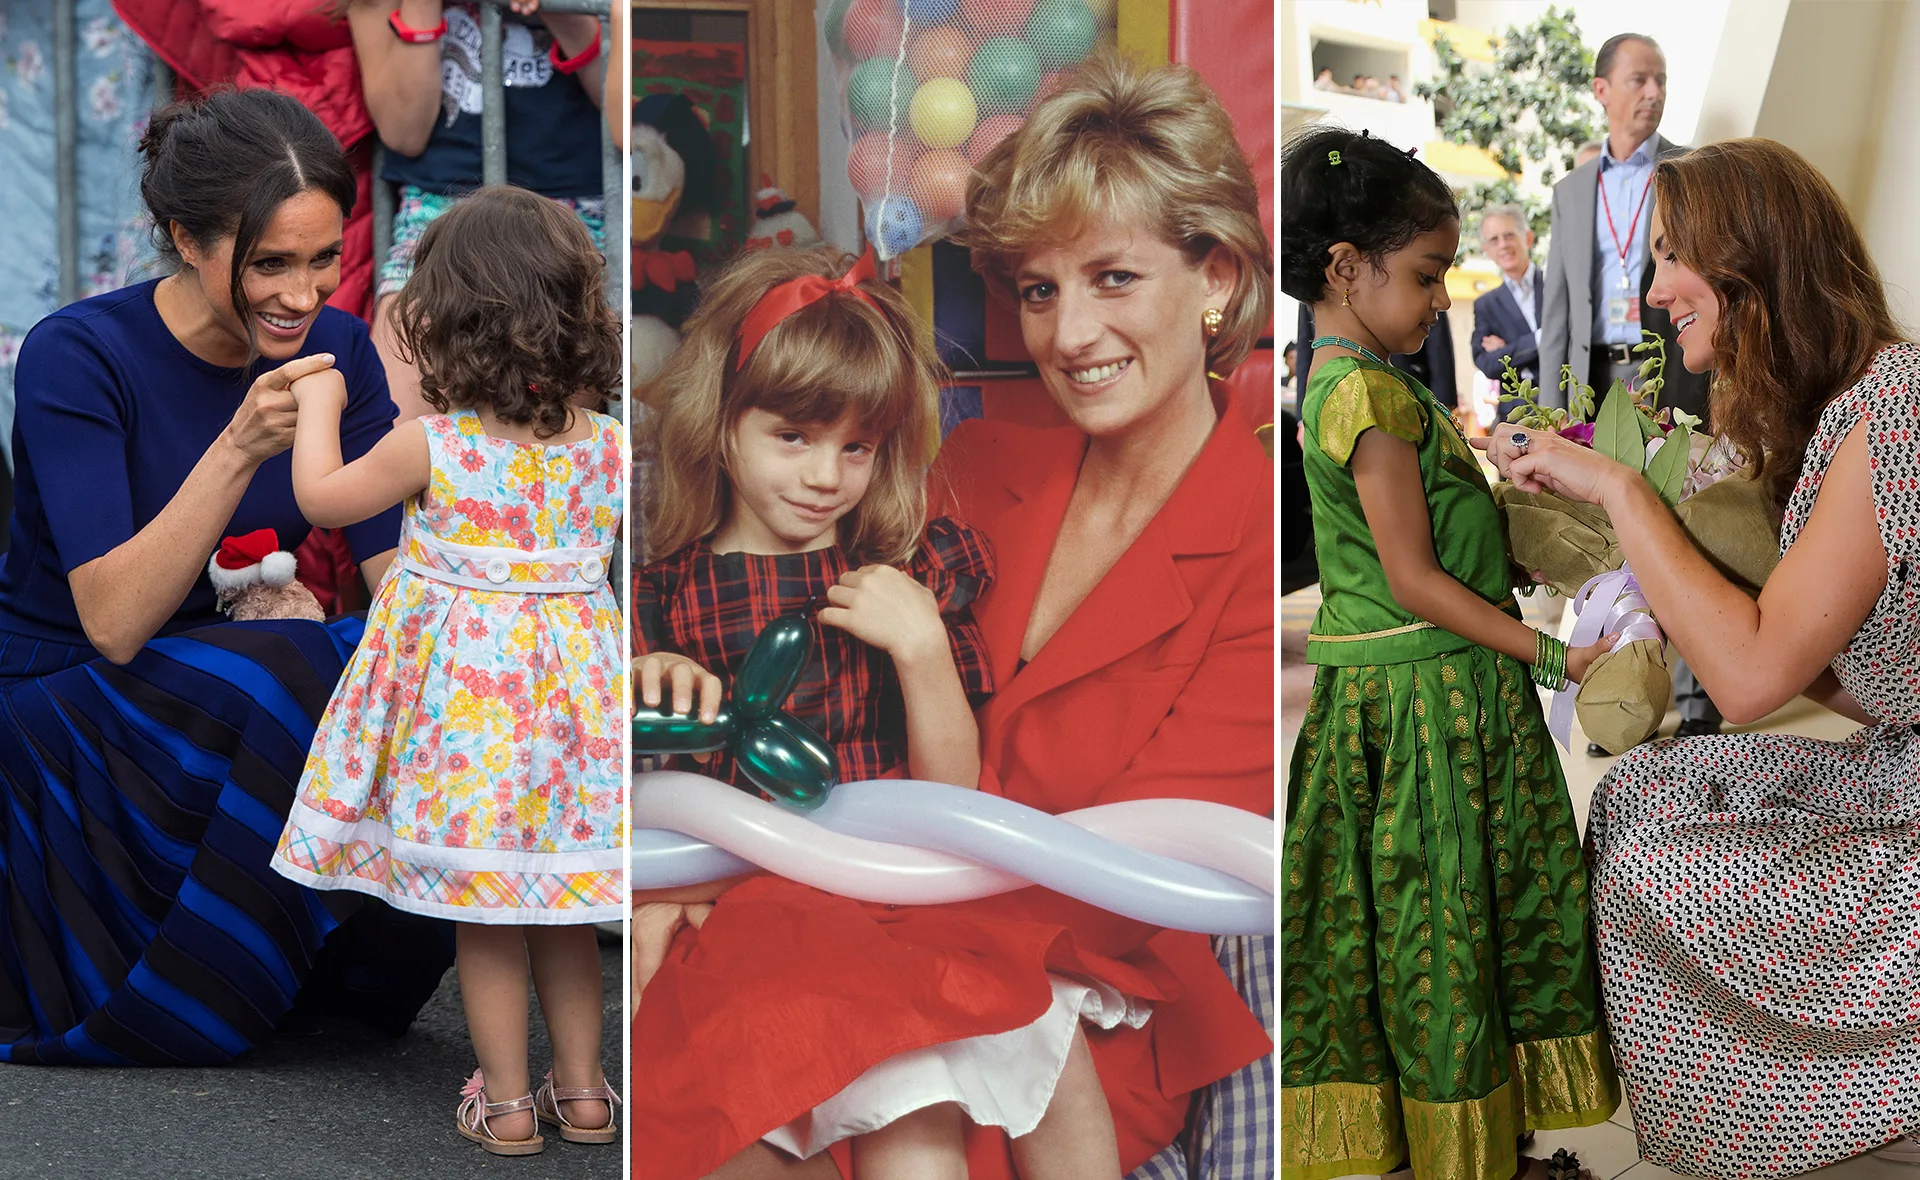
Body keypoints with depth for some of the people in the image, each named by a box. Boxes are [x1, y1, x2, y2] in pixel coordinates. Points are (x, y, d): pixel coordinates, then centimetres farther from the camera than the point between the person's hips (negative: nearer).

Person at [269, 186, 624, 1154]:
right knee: (561, 910, 17)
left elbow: (320, 495, 0)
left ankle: (506, 1101, 17)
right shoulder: (604, 444, -6)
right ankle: (581, 1088, 25)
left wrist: (317, 402, 15)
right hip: (568, 683, 4)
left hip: (465, 692, -4)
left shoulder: (434, 445, -16)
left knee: (482, 916, 9)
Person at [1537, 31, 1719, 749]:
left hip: (1677, 379, -3)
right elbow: (1557, 309, 14)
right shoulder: (1572, 192, 14)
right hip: (1599, 383, 3)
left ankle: (1698, 702, 0)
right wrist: (1551, 411, 7)